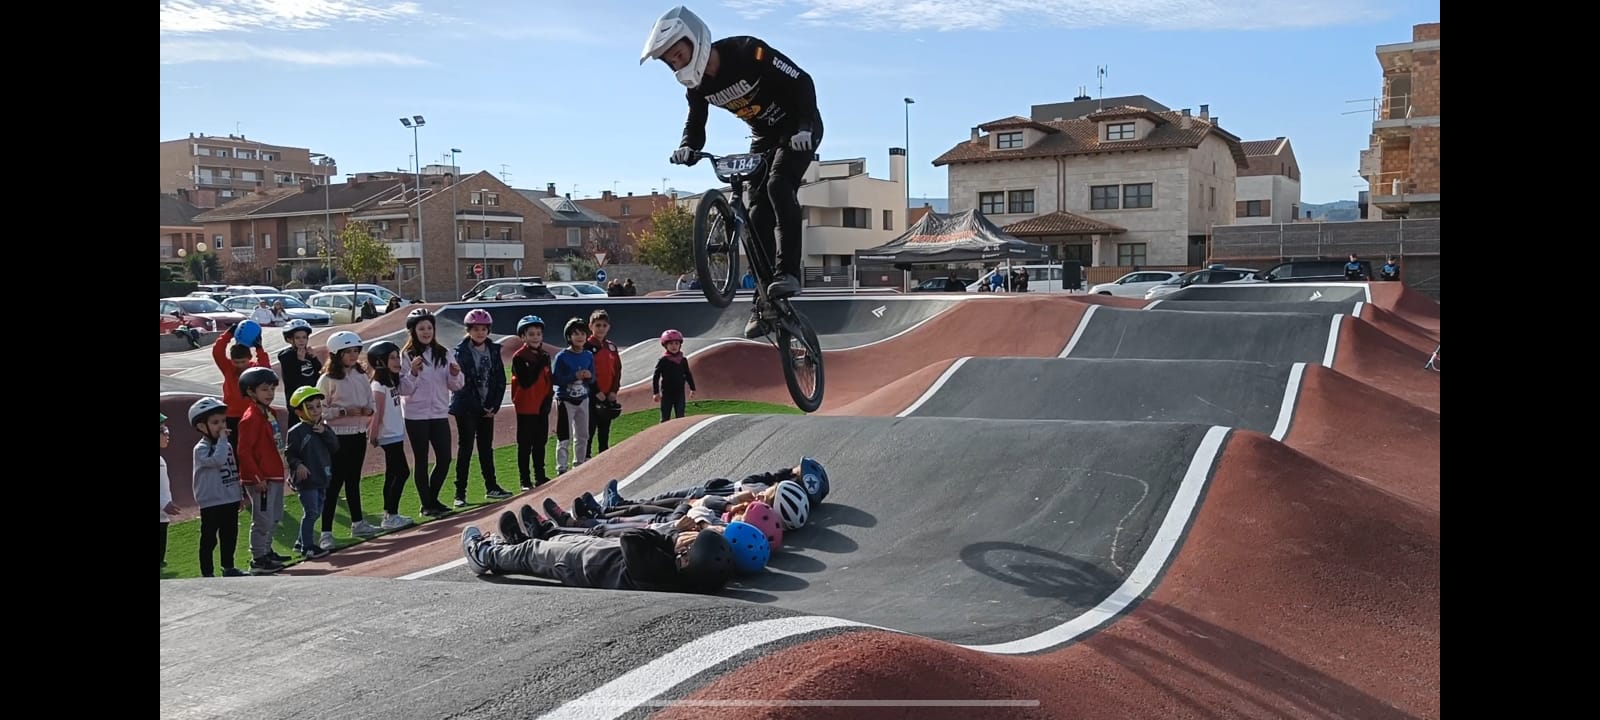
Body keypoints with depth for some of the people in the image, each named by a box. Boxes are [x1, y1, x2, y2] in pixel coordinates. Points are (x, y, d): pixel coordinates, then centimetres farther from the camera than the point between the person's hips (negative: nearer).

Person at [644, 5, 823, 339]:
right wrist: (687, 147, -25)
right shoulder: (697, 82, -7)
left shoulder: (747, 52, -27)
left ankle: (788, 271, -29)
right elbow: (695, 123, -3)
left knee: (778, 185, -31)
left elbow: (802, 82, -25)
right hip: (764, 136, 7)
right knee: (757, 214, -2)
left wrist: (804, 127, -35)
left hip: (798, 130, -7)